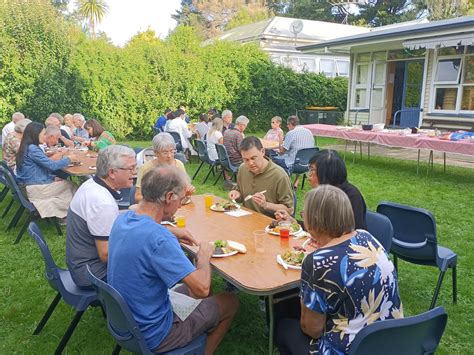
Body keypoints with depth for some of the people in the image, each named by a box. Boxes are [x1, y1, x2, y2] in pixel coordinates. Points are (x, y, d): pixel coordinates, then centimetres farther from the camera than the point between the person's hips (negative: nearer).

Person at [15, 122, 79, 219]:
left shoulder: (27, 147, 10)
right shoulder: (32, 149, -20)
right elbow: (52, 165, -21)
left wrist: (53, 177, 6)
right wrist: (69, 159, -6)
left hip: (34, 184, 9)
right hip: (36, 189, -9)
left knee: (67, 183, 7)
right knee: (69, 185, 2)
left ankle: (63, 214, 9)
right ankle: (66, 215, 14)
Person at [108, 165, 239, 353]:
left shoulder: (124, 218, -6)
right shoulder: (159, 239, -33)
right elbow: (202, 289, -30)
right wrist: (204, 256, -12)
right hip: (150, 335, -8)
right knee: (230, 302, 9)